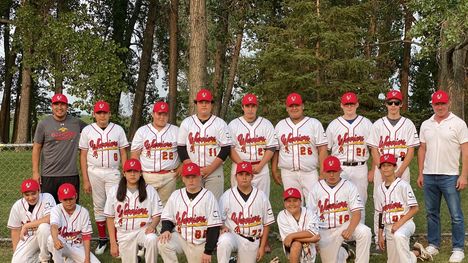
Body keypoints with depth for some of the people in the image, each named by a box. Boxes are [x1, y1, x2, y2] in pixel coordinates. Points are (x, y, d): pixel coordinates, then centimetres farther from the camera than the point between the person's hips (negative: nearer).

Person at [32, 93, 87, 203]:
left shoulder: (76, 123, 5)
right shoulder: (44, 124, 1)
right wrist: (35, 172, -2)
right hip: (49, 175, -1)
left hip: (71, 174, 2)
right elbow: (37, 148, 3)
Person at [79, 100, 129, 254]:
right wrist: (85, 180, -2)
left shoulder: (118, 130, 4)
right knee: (99, 206, 7)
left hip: (113, 172, -1)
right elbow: (83, 156, 3)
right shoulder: (87, 130, 3)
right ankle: (102, 239, 17)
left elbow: (123, 153, 6)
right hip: (94, 172, 1)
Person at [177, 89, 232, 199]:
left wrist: (210, 168, -10)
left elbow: (226, 148, -1)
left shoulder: (220, 123, 3)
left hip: (214, 171, -1)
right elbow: (181, 147, 6)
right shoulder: (186, 123, 8)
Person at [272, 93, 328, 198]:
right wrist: (274, 171, 6)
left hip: (310, 173, -2)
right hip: (288, 173, 2)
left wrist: (323, 172, -7)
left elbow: (322, 149, 0)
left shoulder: (314, 124, 5)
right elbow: (275, 150, 12)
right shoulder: (280, 125, 12)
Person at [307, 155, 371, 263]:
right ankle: (344, 252, 35)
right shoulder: (316, 188, 1)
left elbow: (356, 213, -12)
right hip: (325, 232, 2)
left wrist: (350, 230, -31)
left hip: (346, 225, -2)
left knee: (365, 232, -30)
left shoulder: (349, 186, -5)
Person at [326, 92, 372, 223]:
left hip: (360, 168, 0)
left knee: (360, 202, 4)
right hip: (339, 169, 0)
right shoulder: (334, 125, 7)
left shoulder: (366, 124, 7)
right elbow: (325, 149, 8)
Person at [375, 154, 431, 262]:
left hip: (405, 223, -6)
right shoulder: (380, 188, 9)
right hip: (389, 227, 6)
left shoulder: (403, 185, -8)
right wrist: (380, 234, 12)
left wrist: (399, 223, -19)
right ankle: (417, 252, 30)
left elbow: (415, 208, -11)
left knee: (399, 235, -40)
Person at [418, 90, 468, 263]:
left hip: (450, 176, -4)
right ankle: (433, 245, 22)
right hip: (429, 176, 4)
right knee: (432, 213, 12)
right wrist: (420, 173, 9)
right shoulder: (426, 125, 10)